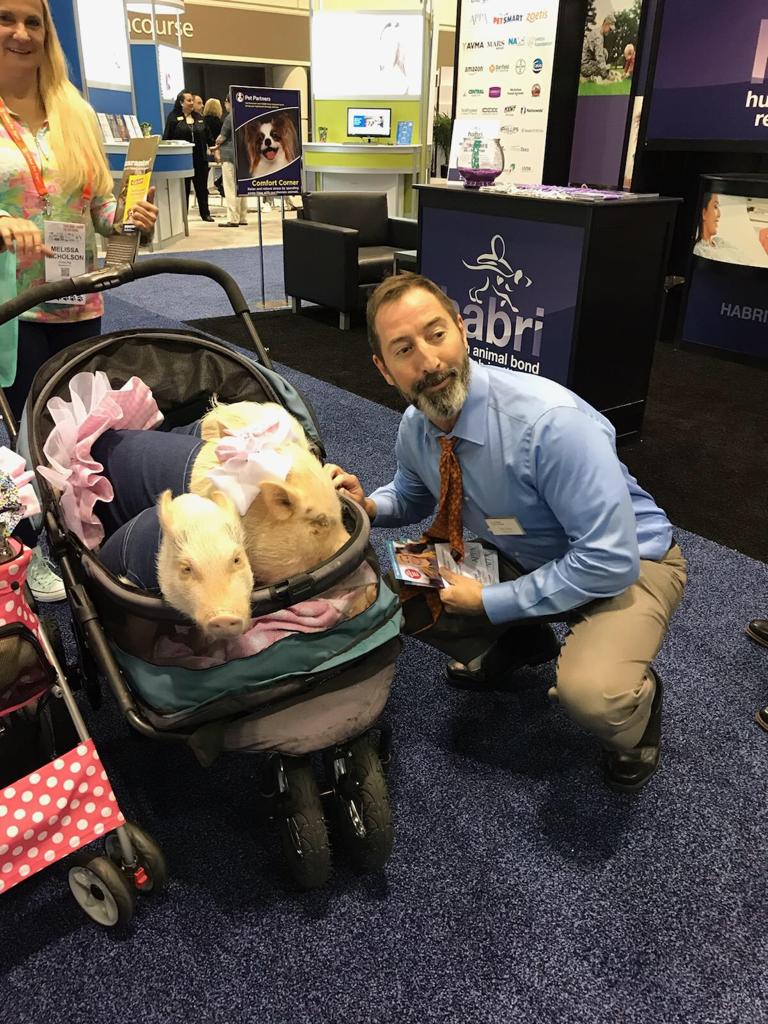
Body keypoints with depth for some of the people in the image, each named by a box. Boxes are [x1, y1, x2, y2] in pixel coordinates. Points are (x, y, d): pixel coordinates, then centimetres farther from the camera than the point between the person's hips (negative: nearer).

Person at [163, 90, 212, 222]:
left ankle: (205, 213, 18)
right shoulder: (173, 117, -2)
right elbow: (167, 138, -5)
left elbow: (207, 136, 19)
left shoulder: (199, 117, 13)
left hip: (200, 158, 4)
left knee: (202, 186, 9)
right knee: (183, 187, 2)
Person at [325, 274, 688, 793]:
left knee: (590, 692, -34)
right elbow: (413, 495, 12)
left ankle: (637, 698, 5)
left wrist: (489, 602, -24)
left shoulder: (551, 421, -33)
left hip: (624, 563, -6)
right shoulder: (416, 427, -11)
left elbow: (610, 560, -30)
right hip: (523, 557, 6)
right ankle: (518, 644, 16)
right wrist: (367, 504, -12)